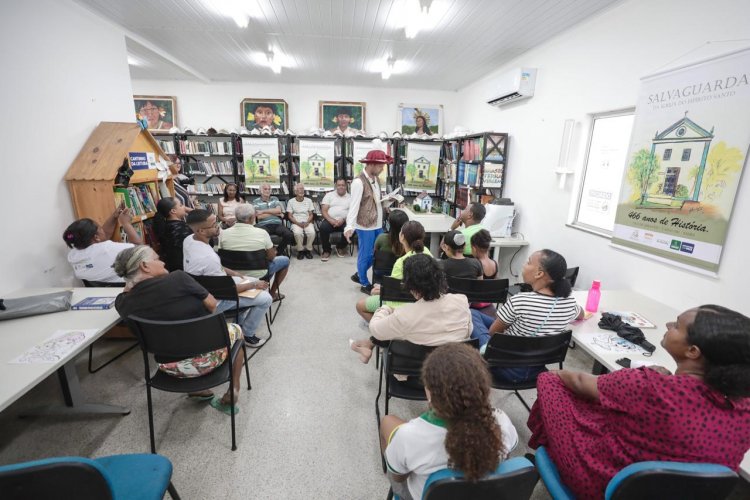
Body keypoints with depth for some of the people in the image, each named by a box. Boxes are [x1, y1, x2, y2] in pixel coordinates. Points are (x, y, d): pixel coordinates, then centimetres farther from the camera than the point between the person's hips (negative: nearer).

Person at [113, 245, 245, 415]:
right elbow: (212, 305, -6)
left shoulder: (124, 303, -7)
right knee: (235, 330, 26)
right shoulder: (177, 278, -21)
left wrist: (130, 275, 5)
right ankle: (232, 394, 26)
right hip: (206, 356, -5)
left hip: (171, 367, 5)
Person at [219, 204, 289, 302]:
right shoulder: (261, 233, -23)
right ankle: (272, 293, 27)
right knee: (285, 260, 21)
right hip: (257, 275, -5)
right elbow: (271, 257, -13)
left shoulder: (223, 233, -13)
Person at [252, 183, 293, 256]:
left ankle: (280, 251, 1)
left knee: (289, 234, -25)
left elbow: (278, 210, 1)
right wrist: (274, 213, 3)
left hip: (277, 224, 3)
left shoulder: (275, 199, 20)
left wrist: (264, 211, -3)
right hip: (264, 225, -2)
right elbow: (259, 216, -3)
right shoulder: (256, 201, 11)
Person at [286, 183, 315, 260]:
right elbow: (290, 216, 3)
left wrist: (307, 222, -10)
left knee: (312, 232, -32)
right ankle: (300, 250, -12)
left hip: (307, 222, 2)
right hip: (296, 223, -1)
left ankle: (308, 249, -8)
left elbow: (311, 214, 10)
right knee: (298, 233, -35)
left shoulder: (309, 200, 13)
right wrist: (298, 223, -14)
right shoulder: (291, 201, 7)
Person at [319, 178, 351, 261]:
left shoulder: (350, 197, 12)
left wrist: (343, 220, -18)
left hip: (344, 221, 1)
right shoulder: (329, 195, 11)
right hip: (330, 220, -1)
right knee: (323, 227, -32)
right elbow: (323, 210, 2)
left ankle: (340, 247, 1)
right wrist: (331, 220, -17)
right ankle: (326, 251, -9)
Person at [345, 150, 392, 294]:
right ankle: (365, 284, 26)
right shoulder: (359, 182, -18)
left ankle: (359, 275, 39)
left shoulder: (375, 179, 10)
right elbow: (354, 205, -23)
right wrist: (349, 226, -29)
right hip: (366, 226, -9)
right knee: (365, 255, 7)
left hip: (378, 225, 9)